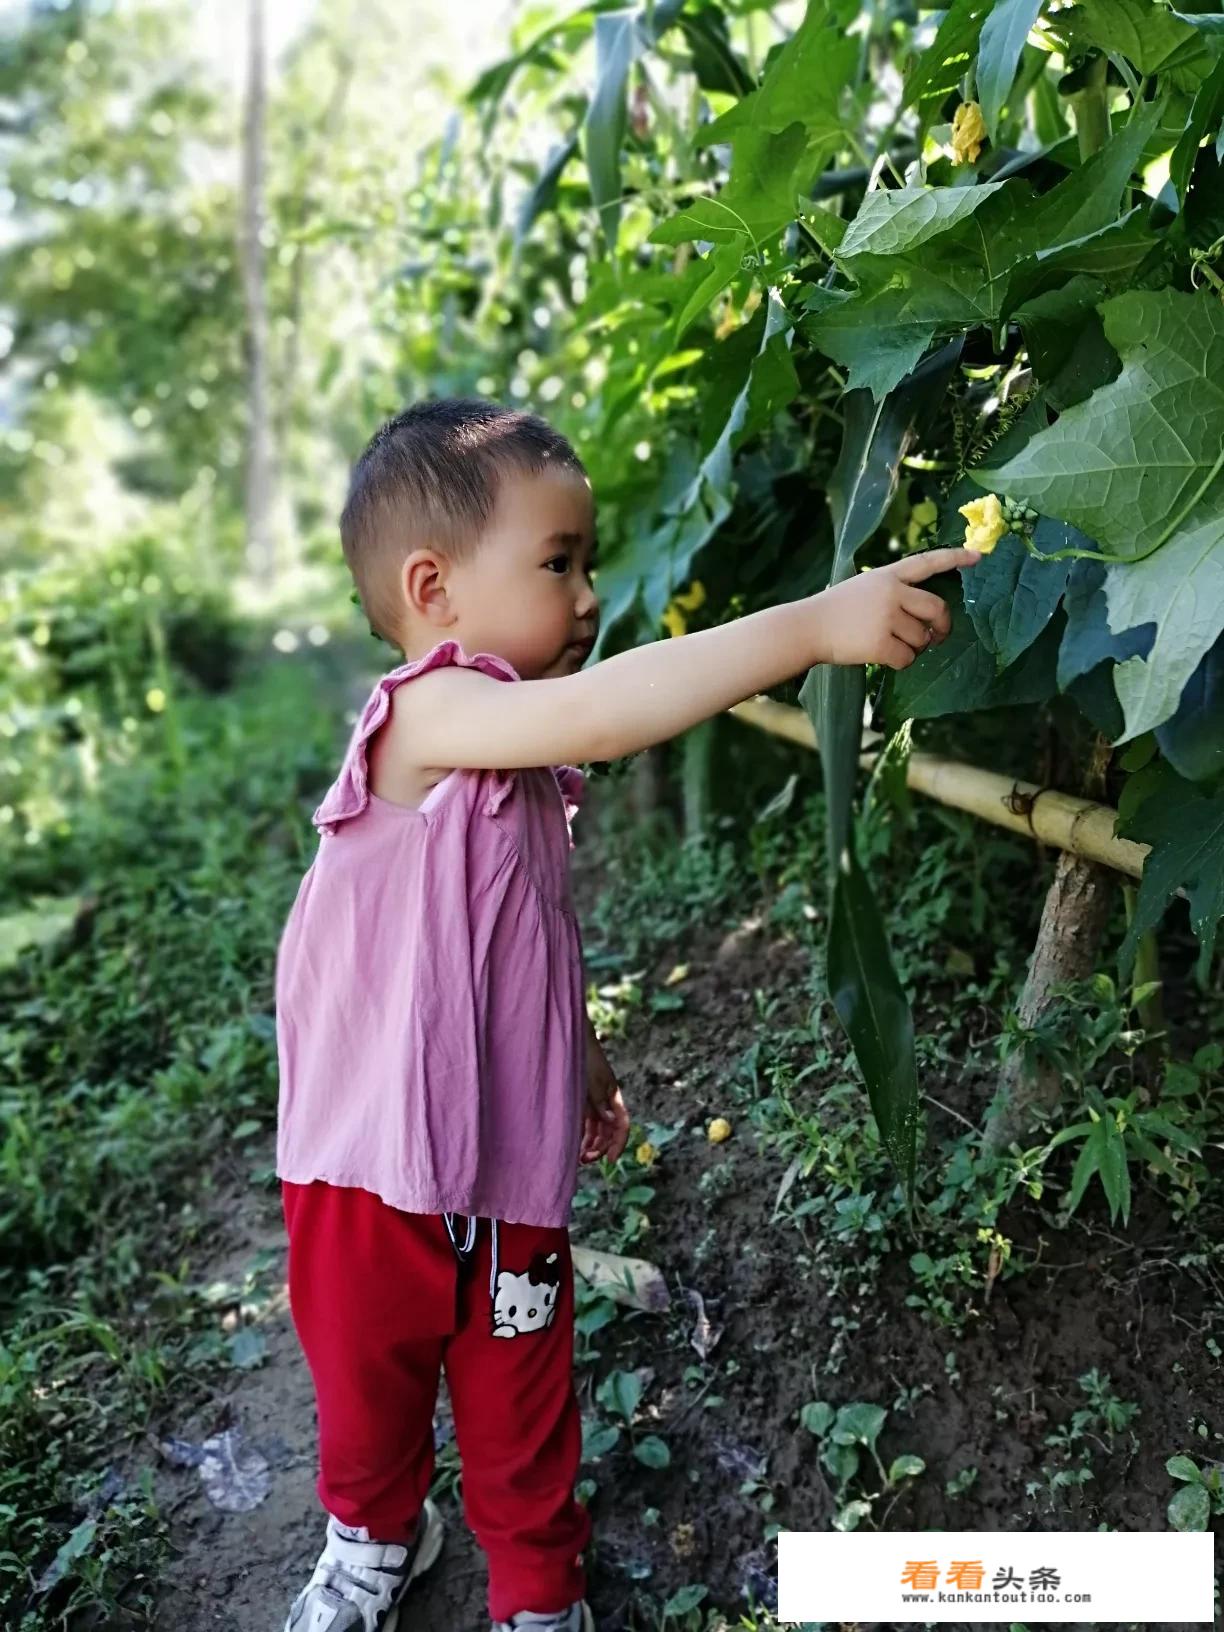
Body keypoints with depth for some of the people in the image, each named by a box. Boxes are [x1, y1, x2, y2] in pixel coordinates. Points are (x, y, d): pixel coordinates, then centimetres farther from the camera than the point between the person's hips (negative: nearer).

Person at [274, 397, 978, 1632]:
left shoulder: (527, 763, 4)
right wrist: (817, 625, -43)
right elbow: (600, 711, -42)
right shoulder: (424, 715, -23)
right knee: (367, 1380, 22)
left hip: (510, 1165, 6)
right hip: (375, 1168, -5)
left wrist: (580, 1061, 22)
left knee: (521, 1405, 21)